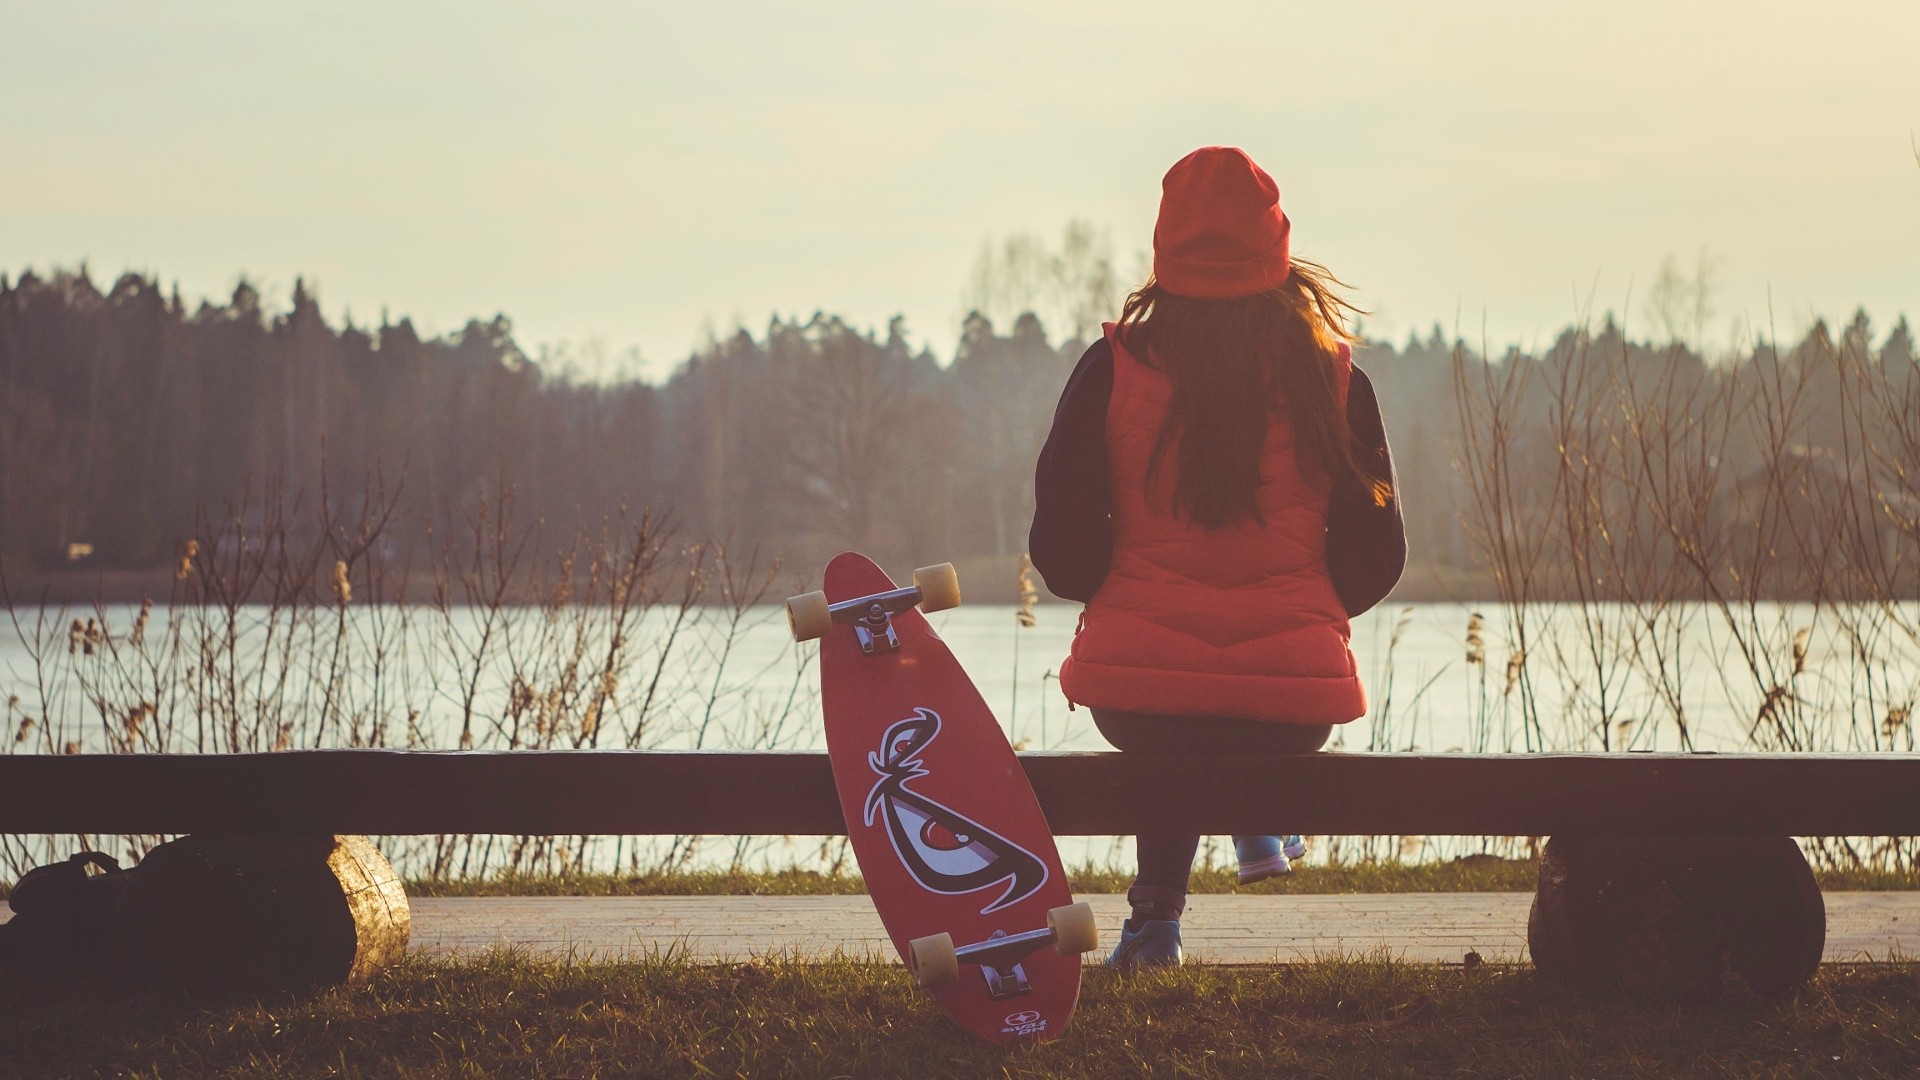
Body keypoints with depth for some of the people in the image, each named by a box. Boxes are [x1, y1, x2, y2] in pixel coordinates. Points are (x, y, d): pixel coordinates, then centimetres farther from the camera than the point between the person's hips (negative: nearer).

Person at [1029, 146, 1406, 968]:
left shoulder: (1113, 369, -4)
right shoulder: (1331, 376, -1)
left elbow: (1062, 553, -2)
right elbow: (1375, 559, 4)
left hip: (1137, 696, 0)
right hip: (1293, 703, 0)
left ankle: (1157, 915, 32)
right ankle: (1258, 816, 28)